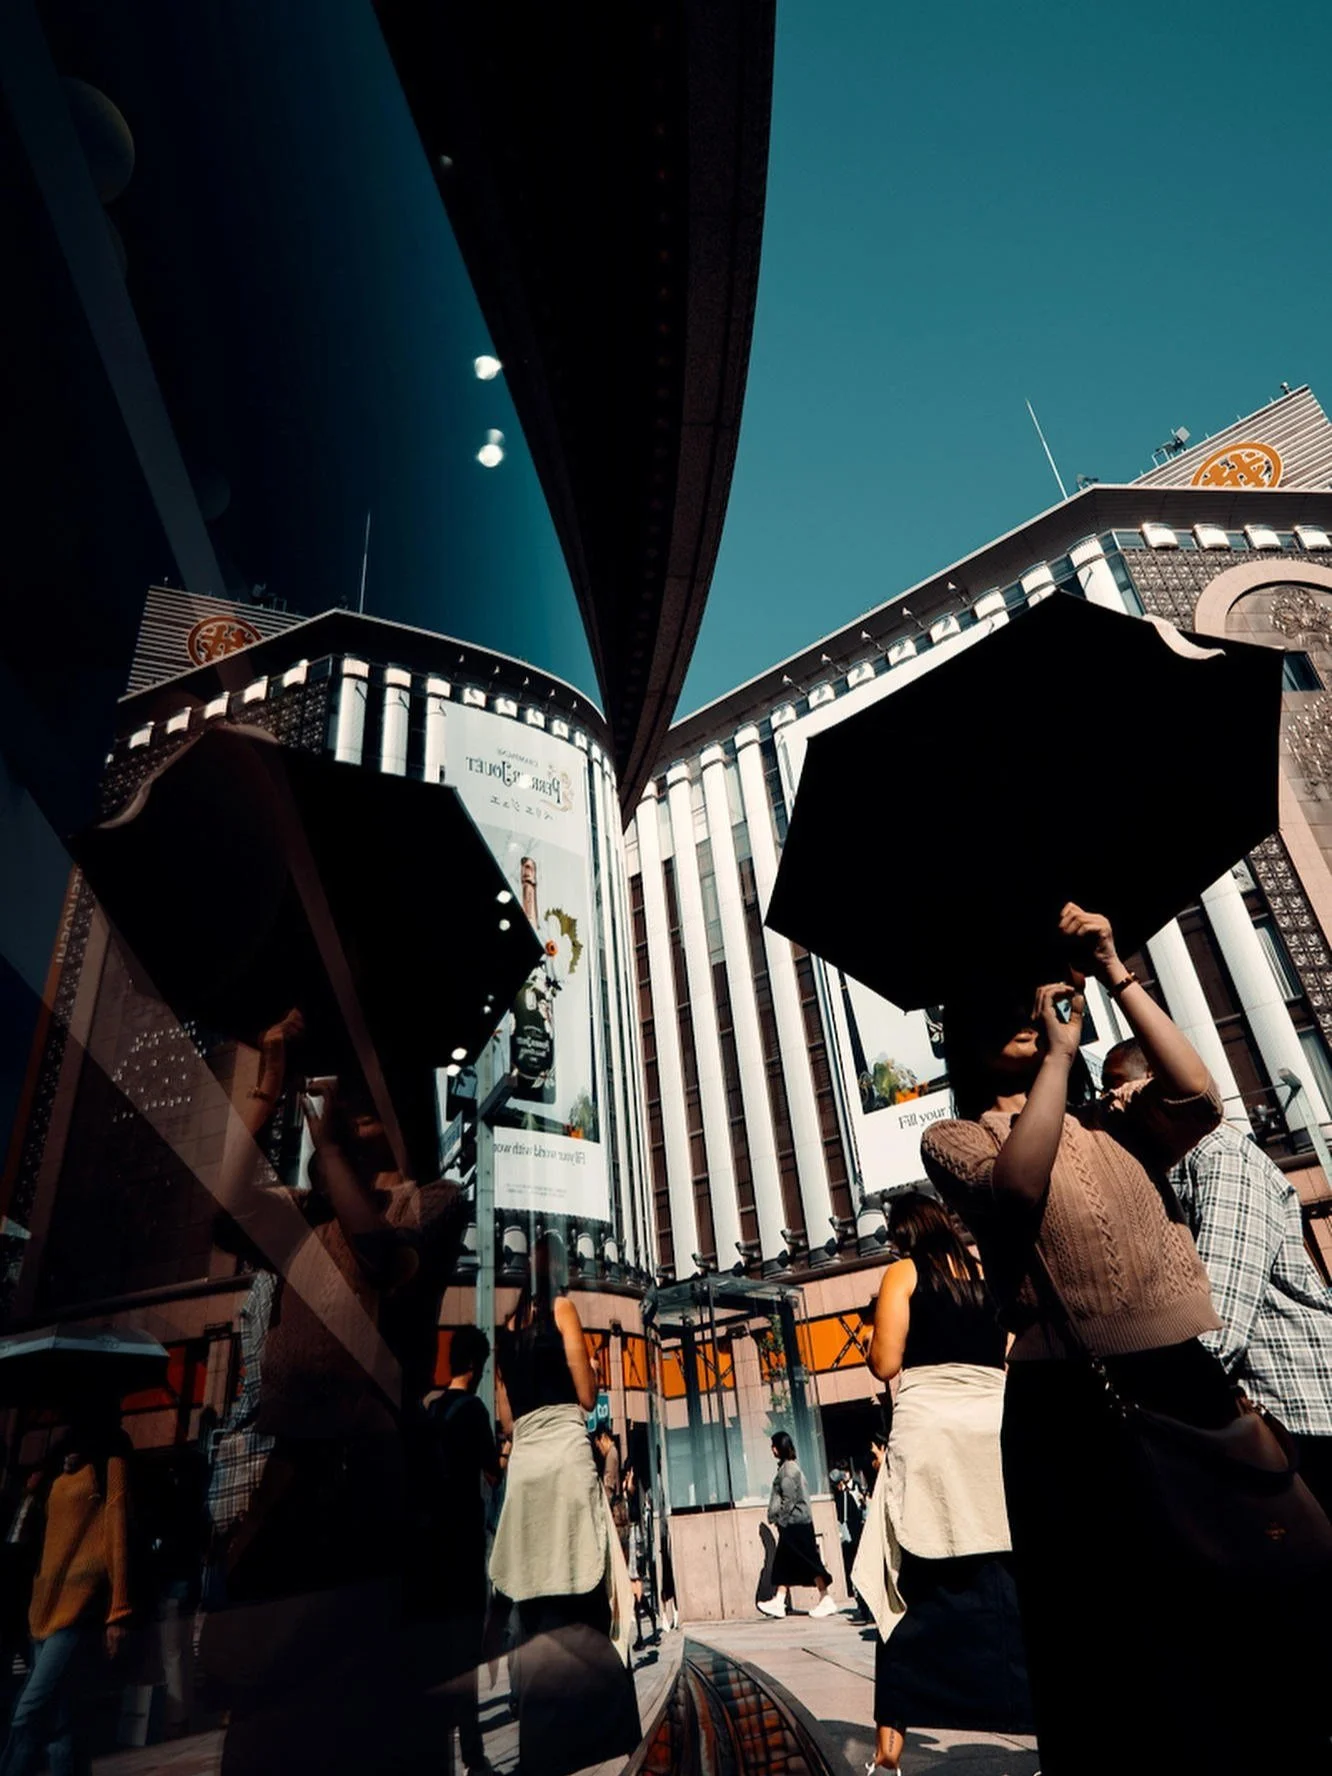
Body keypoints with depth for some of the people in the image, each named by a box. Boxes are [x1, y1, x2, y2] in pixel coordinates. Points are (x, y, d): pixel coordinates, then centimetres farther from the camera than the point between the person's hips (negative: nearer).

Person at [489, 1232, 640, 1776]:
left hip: (524, 1457, 6)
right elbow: (587, 1395, -4)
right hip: (565, 1450, -6)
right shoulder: (562, 1308, -2)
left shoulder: (506, 1326, 14)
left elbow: (505, 1412, 17)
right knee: (576, 1587, -1)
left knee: (536, 1602, 11)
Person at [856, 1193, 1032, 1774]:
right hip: (996, 1425, 4)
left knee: (911, 1584, 6)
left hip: (930, 1429, -3)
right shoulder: (989, 1274, 14)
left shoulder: (902, 1273, 2)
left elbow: (885, 1364, -5)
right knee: (1014, 1579, 11)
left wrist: (872, 1342, 15)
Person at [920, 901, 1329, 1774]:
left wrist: (1113, 972, -2)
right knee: (1132, 1632, 6)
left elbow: (1198, 1098, -3)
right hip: (1071, 1406, -3)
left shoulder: (1107, 1120, 17)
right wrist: (1058, 1050, -11)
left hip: (1185, 1375, 4)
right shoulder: (953, 1139, 5)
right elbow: (1016, 1188, -17)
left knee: (1253, 1599, 10)